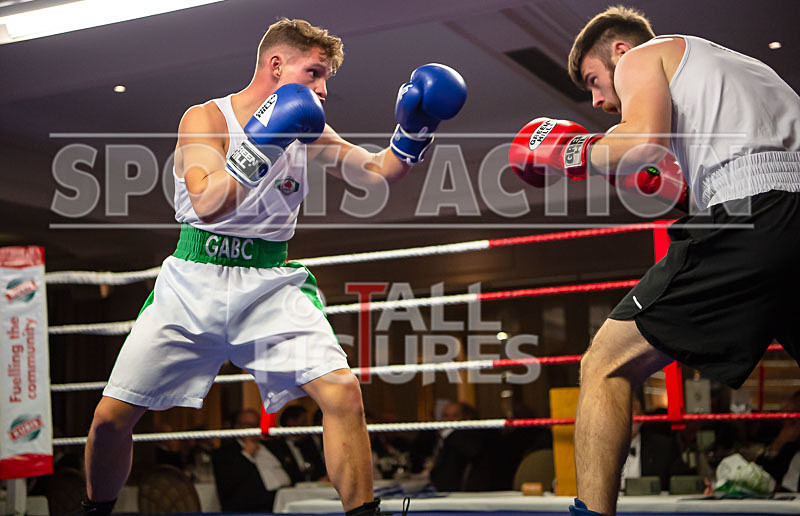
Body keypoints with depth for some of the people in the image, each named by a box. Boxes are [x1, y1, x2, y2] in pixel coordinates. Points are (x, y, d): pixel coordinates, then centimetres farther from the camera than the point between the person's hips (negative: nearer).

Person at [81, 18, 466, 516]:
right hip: (194, 283, -3)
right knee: (111, 417, -2)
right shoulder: (206, 118, -8)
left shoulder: (305, 129, 6)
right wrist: (261, 146, -32)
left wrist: (415, 131, -7)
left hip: (271, 284, 3)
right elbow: (207, 204, -22)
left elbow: (376, 172, 10)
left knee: (343, 392, -18)